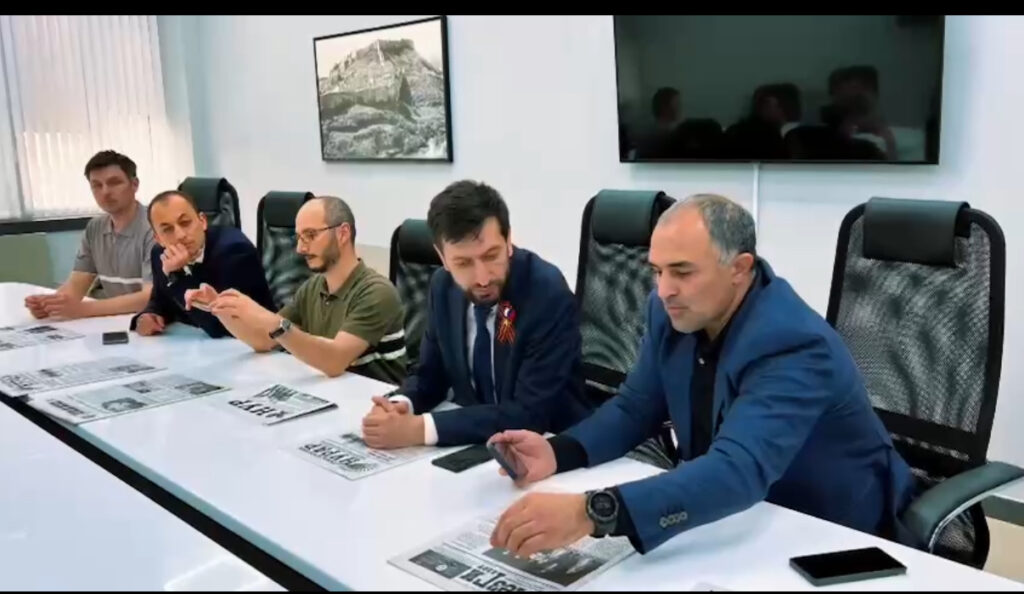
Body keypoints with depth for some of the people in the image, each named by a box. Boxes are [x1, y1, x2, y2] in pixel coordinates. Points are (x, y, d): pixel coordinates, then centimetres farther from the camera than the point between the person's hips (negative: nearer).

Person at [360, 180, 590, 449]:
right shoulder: (443, 287, -3)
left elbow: (529, 414, -24)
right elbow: (430, 375, 7)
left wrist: (419, 429, -27)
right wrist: (399, 405, -14)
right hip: (473, 442, 5)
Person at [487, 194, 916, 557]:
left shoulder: (795, 347, -30)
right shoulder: (673, 311, -9)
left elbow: (738, 471, -43)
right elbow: (636, 406, 2)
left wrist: (592, 513, -54)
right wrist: (558, 452, -18)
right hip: (735, 513, 5)